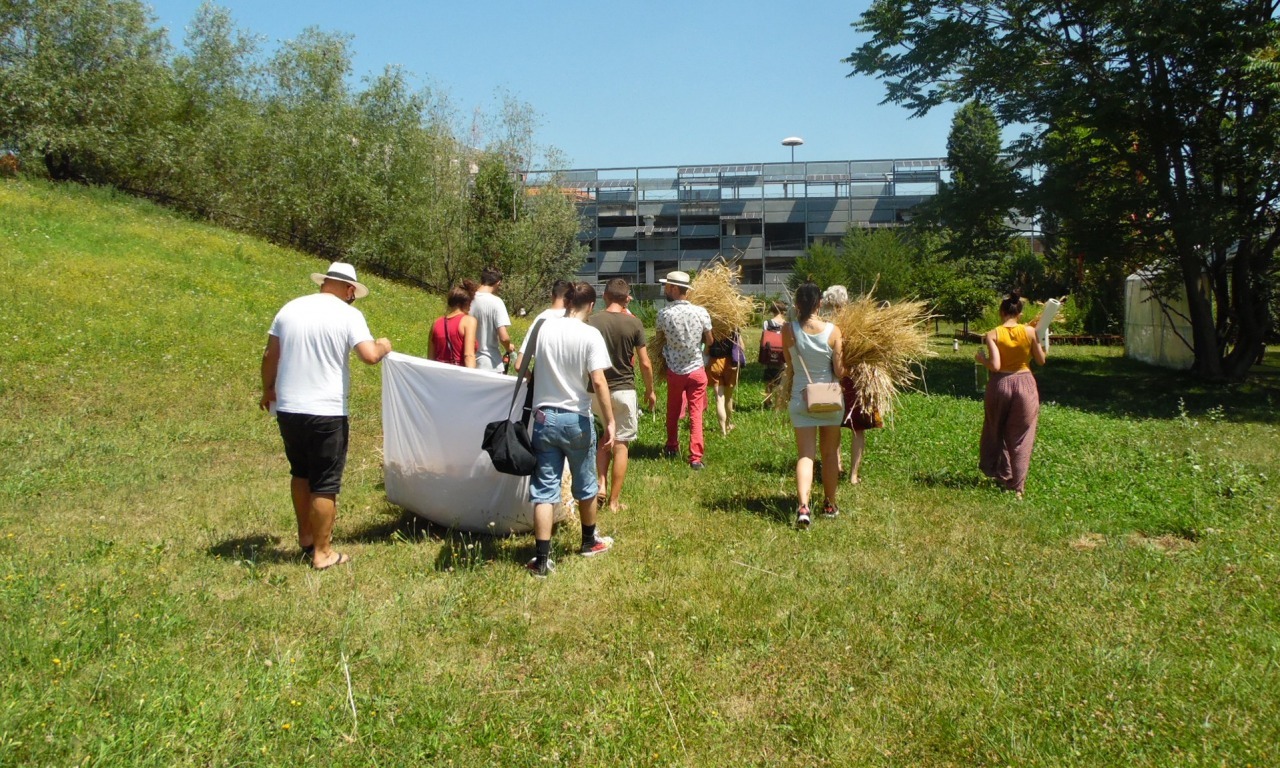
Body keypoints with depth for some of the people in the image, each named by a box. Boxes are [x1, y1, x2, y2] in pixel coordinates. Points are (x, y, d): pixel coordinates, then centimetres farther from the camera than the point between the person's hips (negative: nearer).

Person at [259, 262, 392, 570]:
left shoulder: (290, 309, 7)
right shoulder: (348, 315, -7)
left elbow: (269, 355, 10)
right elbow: (370, 356, -18)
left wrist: (268, 390, 24)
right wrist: (383, 347, 5)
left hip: (287, 409, 5)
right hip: (327, 412, -5)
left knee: (301, 473, 23)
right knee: (325, 483, 4)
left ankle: (305, 536, 34)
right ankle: (322, 553, 10)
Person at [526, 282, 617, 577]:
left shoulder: (545, 327, 1)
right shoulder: (590, 335, -11)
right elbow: (598, 381, -18)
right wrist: (610, 422, -14)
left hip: (544, 418, 3)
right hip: (576, 420, -2)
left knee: (544, 490, 5)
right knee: (585, 486, 18)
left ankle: (542, 559, 2)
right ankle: (589, 542, 37)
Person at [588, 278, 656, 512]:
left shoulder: (592, 321, -6)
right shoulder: (634, 323, -9)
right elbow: (645, 363, -6)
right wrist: (650, 390, 8)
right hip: (624, 389, -2)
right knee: (621, 444, 7)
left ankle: (601, 484, 10)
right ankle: (614, 501, 11)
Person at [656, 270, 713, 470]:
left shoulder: (664, 314, -13)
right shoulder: (701, 312, -10)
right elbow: (709, 341, -1)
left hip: (674, 371, 0)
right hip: (696, 370, 0)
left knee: (673, 412, 18)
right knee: (696, 414, 3)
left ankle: (672, 447, 35)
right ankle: (695, 457, 0)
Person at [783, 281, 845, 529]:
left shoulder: (788, 330, -10)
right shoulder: (832, 330, -12)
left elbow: (789, 364, 0)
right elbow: (839, 371, -10)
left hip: (801, 397, 0)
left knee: (805, 454, 1)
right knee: (830, 453, 16)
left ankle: (803, 506, -17)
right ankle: (829, 504, 29)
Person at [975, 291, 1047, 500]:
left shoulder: (992, 335, -10)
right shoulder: (1029, 331, -7)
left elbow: (995, 365, -18)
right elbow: (1041, 360, 2)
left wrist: (981, 359, 2)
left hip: (1000, 384, -1)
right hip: (1024, 383, 1)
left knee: (996, 431, 21)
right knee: (1020, 437, 9)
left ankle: (1000, 473, 29)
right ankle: (1017, 485, 13)